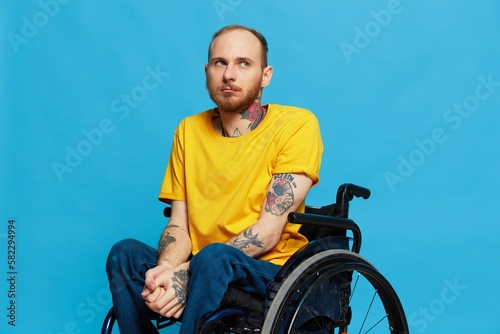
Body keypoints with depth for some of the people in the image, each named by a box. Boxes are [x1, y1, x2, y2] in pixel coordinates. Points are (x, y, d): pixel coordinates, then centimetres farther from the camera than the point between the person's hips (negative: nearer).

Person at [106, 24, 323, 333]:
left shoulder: (297, 125, -9)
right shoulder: (189, 130, 7)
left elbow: (269, 230, -15)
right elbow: (178, 225, 3)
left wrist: (186, 271, -22)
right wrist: (166, 271, -21)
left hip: (272, 273, -4)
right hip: (204, 274, 5)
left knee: (214, 256, -34)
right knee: (126, 252, -19)